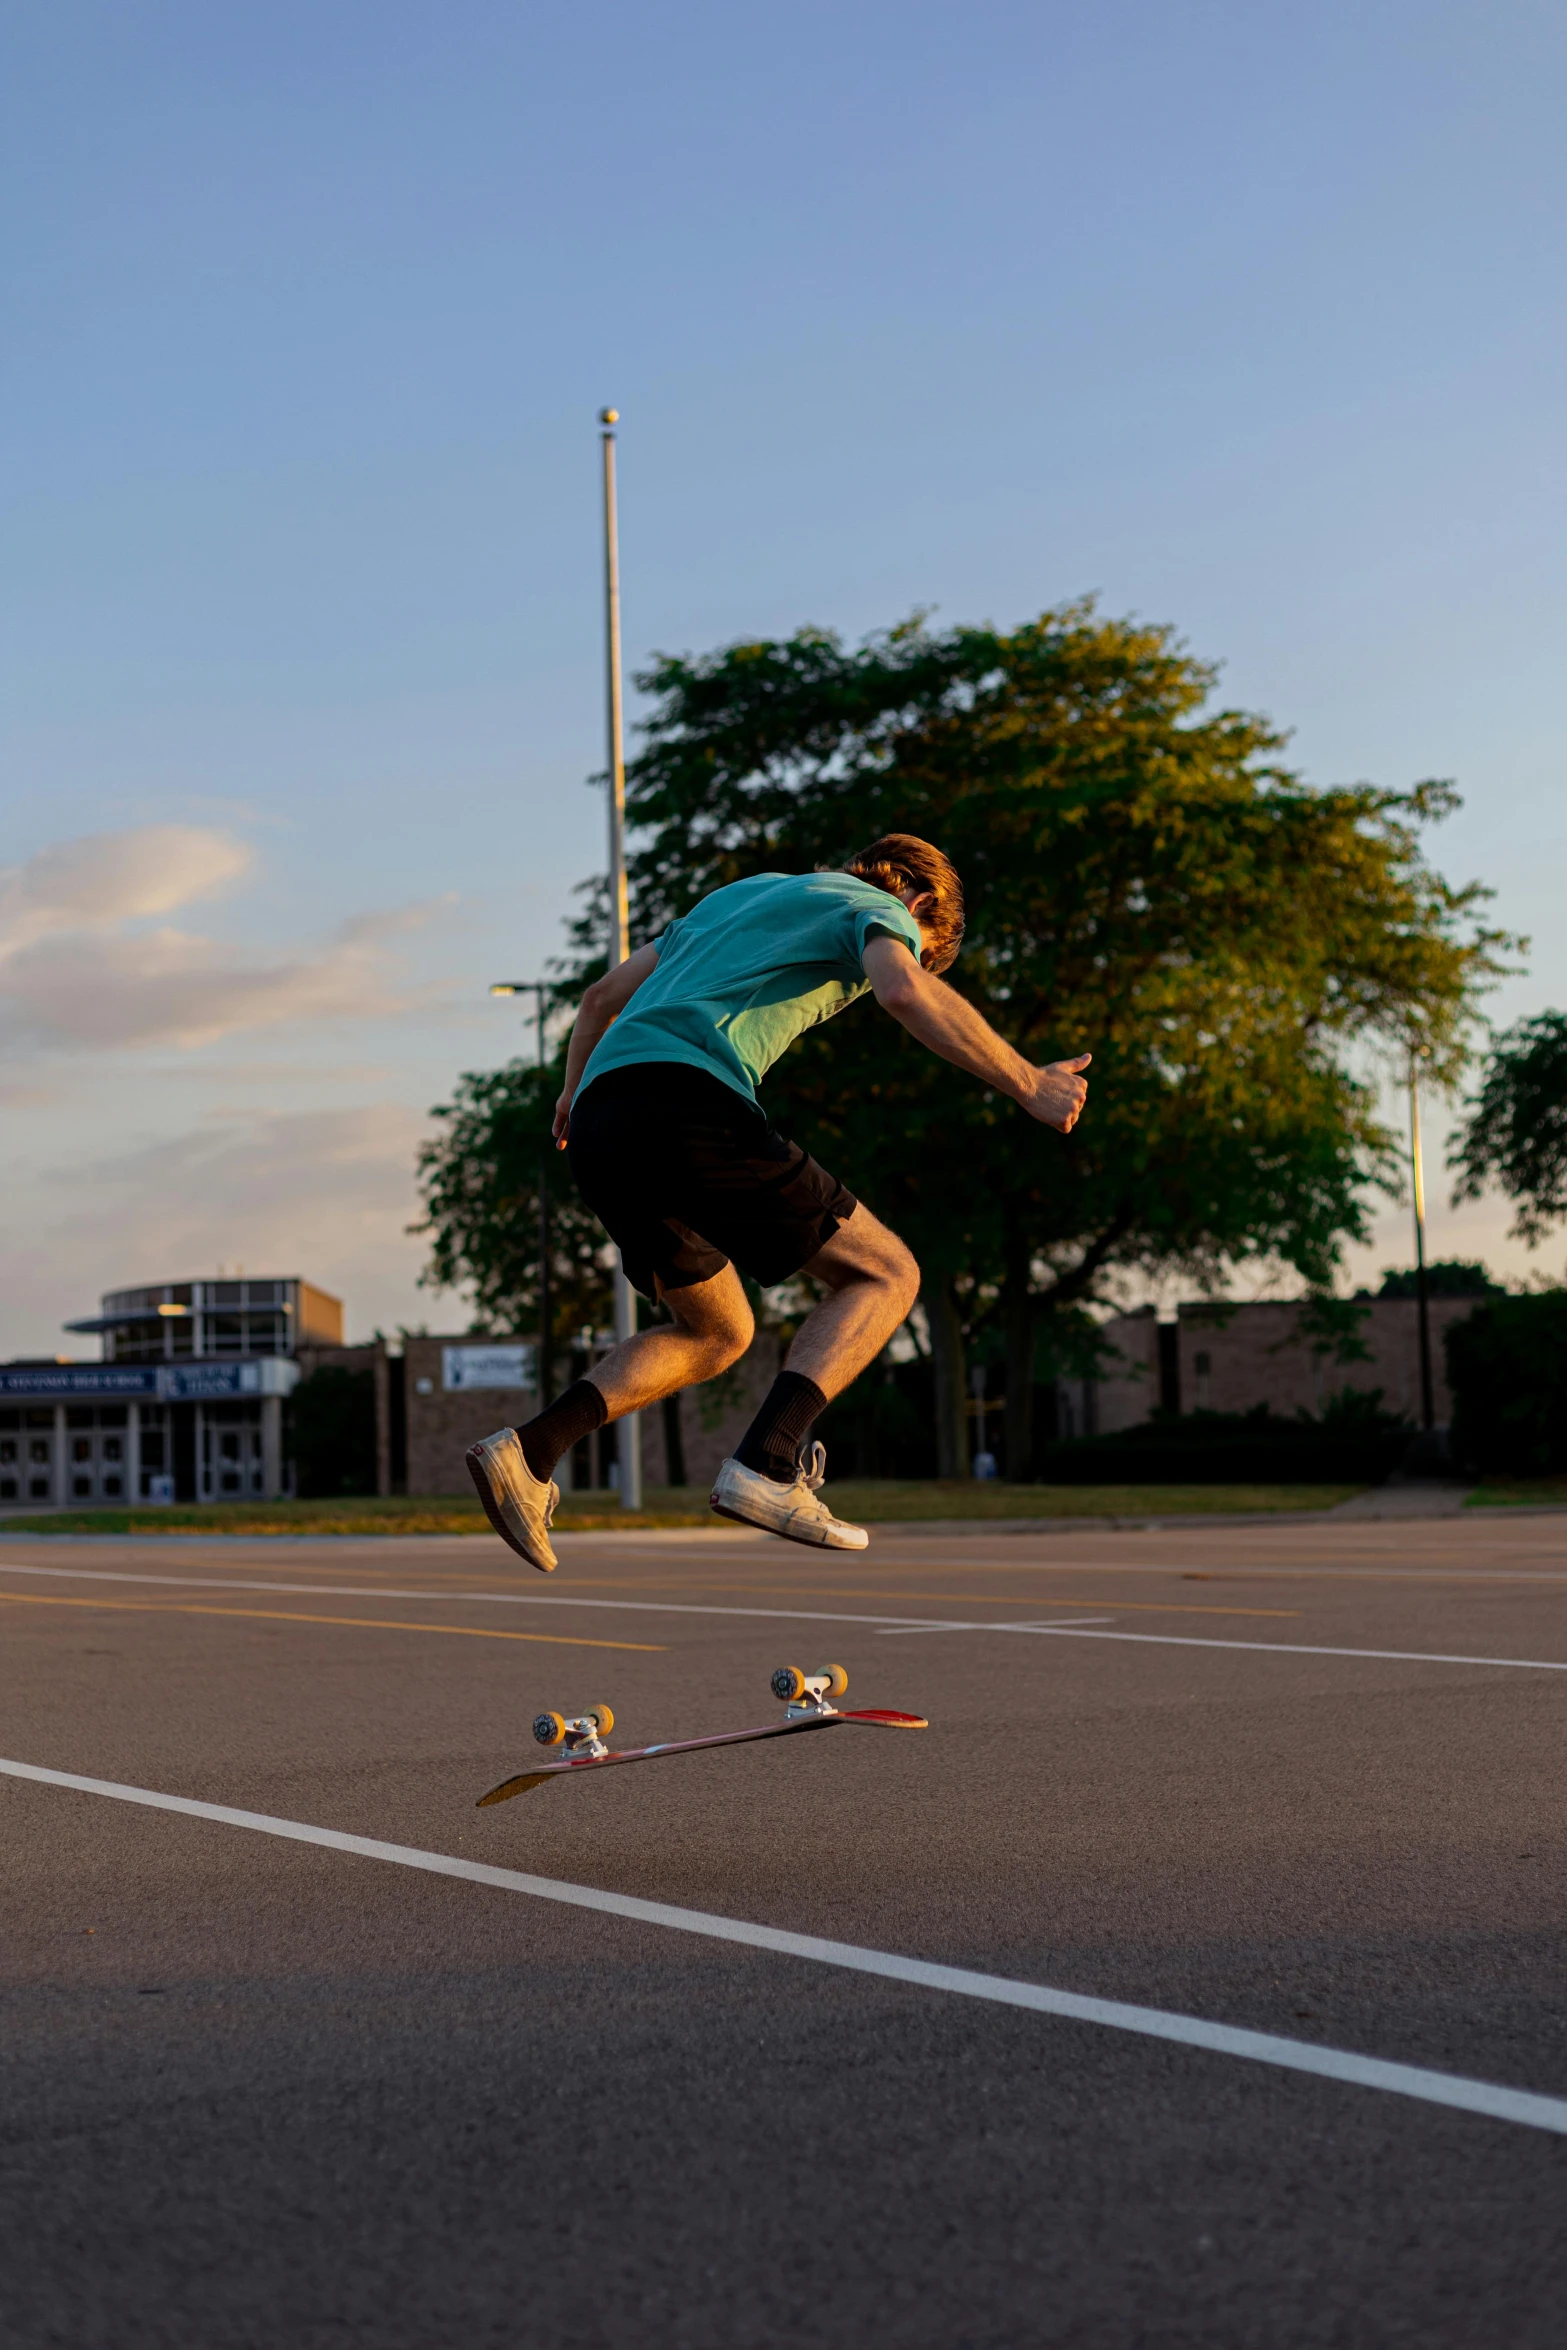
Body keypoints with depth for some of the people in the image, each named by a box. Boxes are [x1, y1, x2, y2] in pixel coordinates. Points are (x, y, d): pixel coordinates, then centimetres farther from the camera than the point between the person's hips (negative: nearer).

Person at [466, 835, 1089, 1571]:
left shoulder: (743, 893, 34)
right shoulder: (879, 910, 12)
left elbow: (602, 995, 38)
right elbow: (905, 991, -14)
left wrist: (573, 1092, 54)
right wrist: (1028, 1085, -8)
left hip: (601, 1123, 8)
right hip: (688, 1104, -8)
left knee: (717, 1335, 23)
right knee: (885, 1274, 4)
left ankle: (530, 1450, 6)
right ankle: (765, 1466, -14)